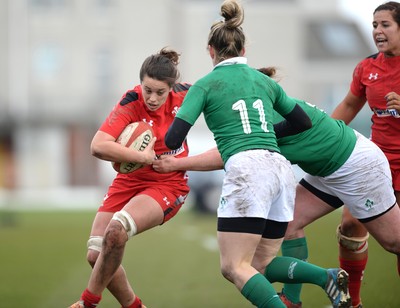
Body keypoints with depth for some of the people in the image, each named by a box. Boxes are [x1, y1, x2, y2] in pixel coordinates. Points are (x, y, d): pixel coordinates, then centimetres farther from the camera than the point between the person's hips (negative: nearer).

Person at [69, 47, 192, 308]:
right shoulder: (131, 104, -19)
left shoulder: (183, 95, -12)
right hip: (130, 181, 2)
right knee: (97, 255, -5)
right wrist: (142, 157, -30)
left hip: (168, 186, -2)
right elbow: (98, 146, -30)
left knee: (115, 231, -28)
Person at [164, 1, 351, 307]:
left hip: (248, 170, -6)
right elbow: (303, 122, 26)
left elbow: (174, 139, 1)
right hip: (283, 170, 6)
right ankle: (327, 276, -10)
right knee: (261, 265, 15)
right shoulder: (265, 81, 22)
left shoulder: (206, 84, 7)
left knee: (234, 267, -6)